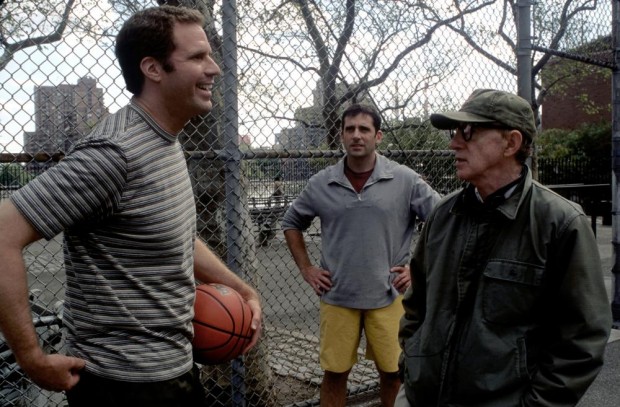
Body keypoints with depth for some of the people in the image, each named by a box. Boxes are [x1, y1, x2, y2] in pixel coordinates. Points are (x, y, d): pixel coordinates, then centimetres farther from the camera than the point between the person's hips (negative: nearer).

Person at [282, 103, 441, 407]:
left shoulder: (405, 180, -5)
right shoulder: (321, 184, 0)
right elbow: (291, 223, 14)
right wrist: (306, 269, 7)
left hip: (387, 295, -1)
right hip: (337, 296, 1)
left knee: (393, 372, 12)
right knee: (334, 373, 10)